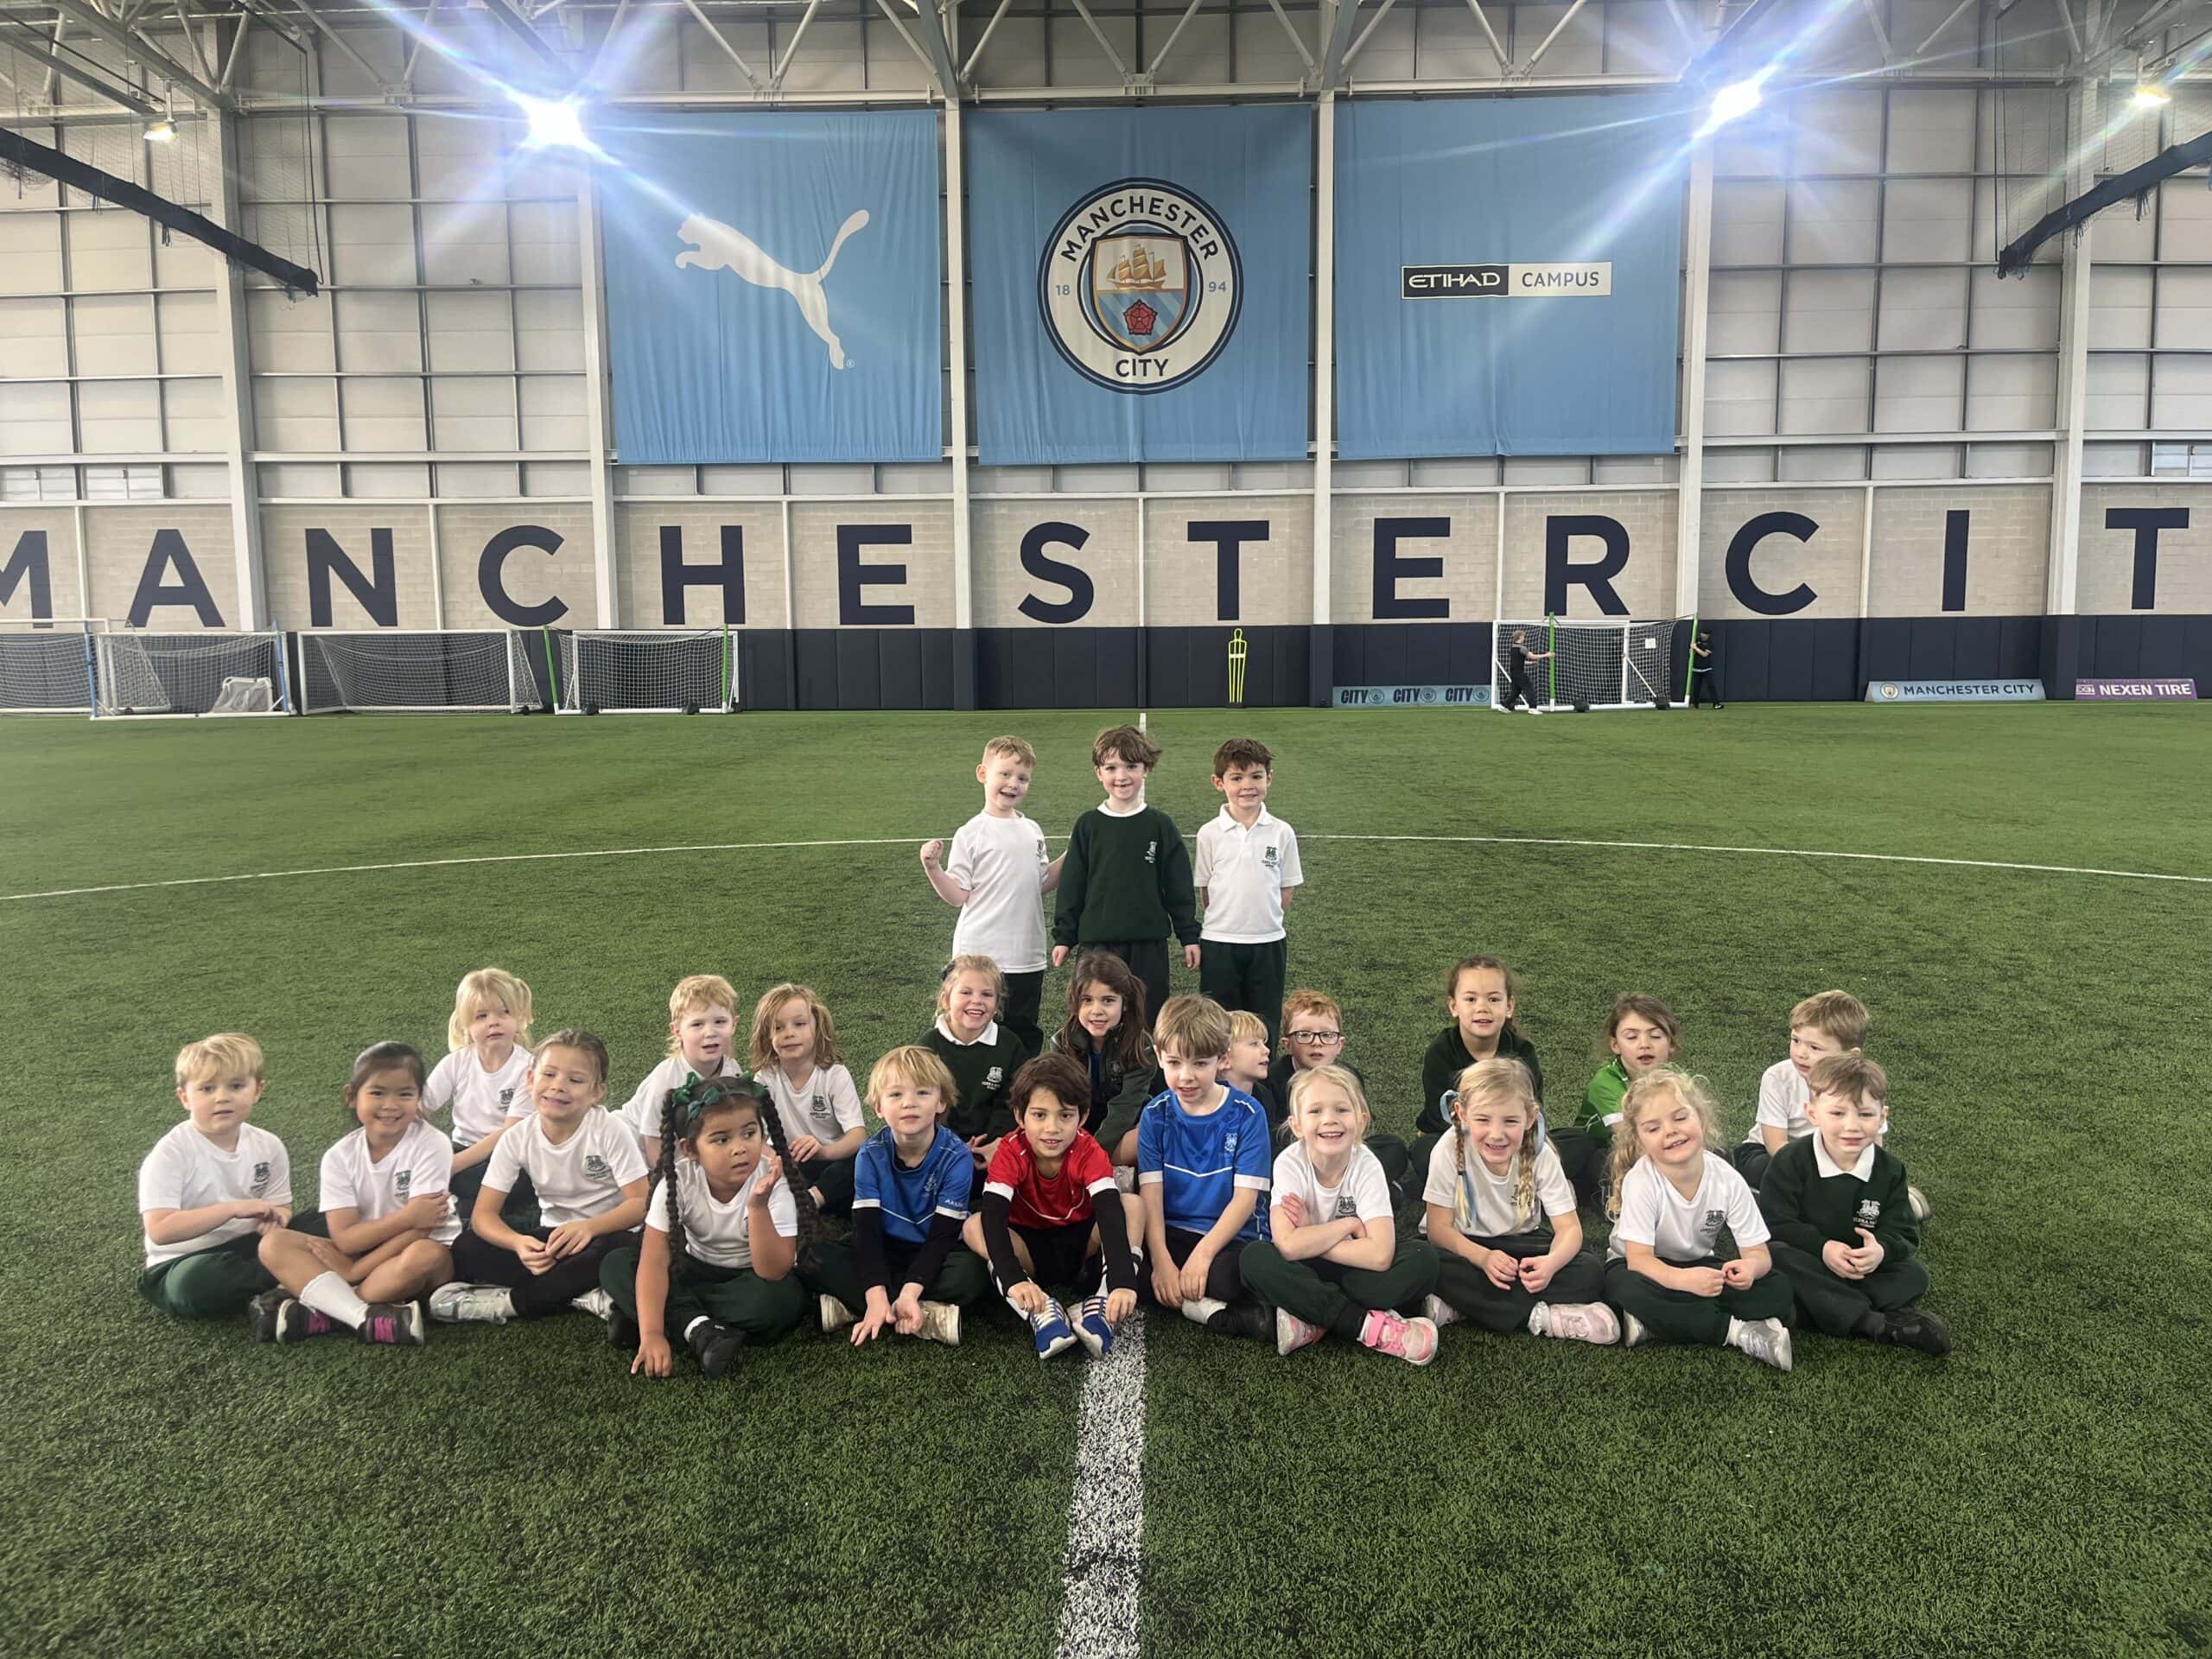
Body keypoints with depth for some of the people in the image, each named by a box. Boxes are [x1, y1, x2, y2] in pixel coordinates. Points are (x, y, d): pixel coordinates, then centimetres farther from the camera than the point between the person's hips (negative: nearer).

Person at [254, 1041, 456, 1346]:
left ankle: (318, 1312, -25)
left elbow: (417, 1232, -19)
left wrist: (355, 1271, -18)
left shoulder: (431, 1146, -15)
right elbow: (345, 1239, -11)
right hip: (358, 1255, 4)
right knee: (274, 1244, -15)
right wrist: (407, 1216, -23)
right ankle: (367, 1318, -32)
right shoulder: (340, 1157, -5)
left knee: (425, 1255, -38)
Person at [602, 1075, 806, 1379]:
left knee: (780, 1298, -35)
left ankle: (678, 1316, -18)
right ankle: (701, 1331, -26)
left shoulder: (773, 1181, -26)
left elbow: (774, 1272, -31)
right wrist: (651, 1334, -37)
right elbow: (655, 1260, -25)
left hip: (753, 1277, -2)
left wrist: (758, 1207, -44)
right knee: (616, 1265, -18)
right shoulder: (679, 1180, -21)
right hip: (697, 1271, 2)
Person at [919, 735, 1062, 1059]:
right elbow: (958, 895, -9)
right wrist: (932, 867, -23)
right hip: (980, 957, -5)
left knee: (1026, 1036, 14)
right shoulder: (971, 834, -7)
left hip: (1027, 958, 5)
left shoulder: (1033, 831, 10)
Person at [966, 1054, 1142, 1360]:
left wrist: (1123, 1281, -51)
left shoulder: (1089, 1151, -21)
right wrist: (1013, 1279, -51)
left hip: (1081, 1243, 0)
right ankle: (1040, 1312, -40)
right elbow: (993, 1217, -34)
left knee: (1134, 1205, -26)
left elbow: (1110, 1214, -35)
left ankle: (1100, 1305, -35)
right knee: (973, 1227, -28)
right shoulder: (1011, 1151, -21)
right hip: (1029, 1246, 0)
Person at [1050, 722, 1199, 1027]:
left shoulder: (1160, 825, 1)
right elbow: (1071, 885, 5)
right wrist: (1063, 936, 4)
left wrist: (1189, 936, 3)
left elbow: (1179, 886, 4)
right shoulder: (1088, 825, 2)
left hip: (1149, 942, 0)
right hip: (1097, 941, 0)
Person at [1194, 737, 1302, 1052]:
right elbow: (1204, 890, 2)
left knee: (1264, 1025, 10)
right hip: (1219, 943, -1)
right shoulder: (1210, 833, -5)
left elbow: (1286, 890, 5)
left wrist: (1264, 919, 0)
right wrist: (1227, 920, 1)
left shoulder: (1282, 833, -2)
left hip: (1268, 942, 1)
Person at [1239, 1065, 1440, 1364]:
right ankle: (1368, 1326, -27)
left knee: (1422, 1259, -26)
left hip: (1354, 1271, 1)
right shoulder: (1290, 1163, -19)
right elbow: (1288, 1246, -30)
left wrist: (1310, 1238, -23)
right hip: (1306, 1271, -1)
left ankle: (1314, 1321, -22)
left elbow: (1379, 1256, -28)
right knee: (1255, 1258, -33)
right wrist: (1350, 1225, -22)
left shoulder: (1367, 1167, -17)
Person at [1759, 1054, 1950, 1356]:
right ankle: (1874, 1322, -34)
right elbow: (1774, 1224, -17)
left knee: (1915, 1274, -17)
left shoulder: (1889, 1170, -4)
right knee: (1773, 1255, -33)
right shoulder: (1791, 1162, -15)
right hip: (1809, 1266, -3)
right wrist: (1821, 1248, -30)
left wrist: (1882, 1250, -28)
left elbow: (1903, 1233, -5)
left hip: (1863, 1270, 3)